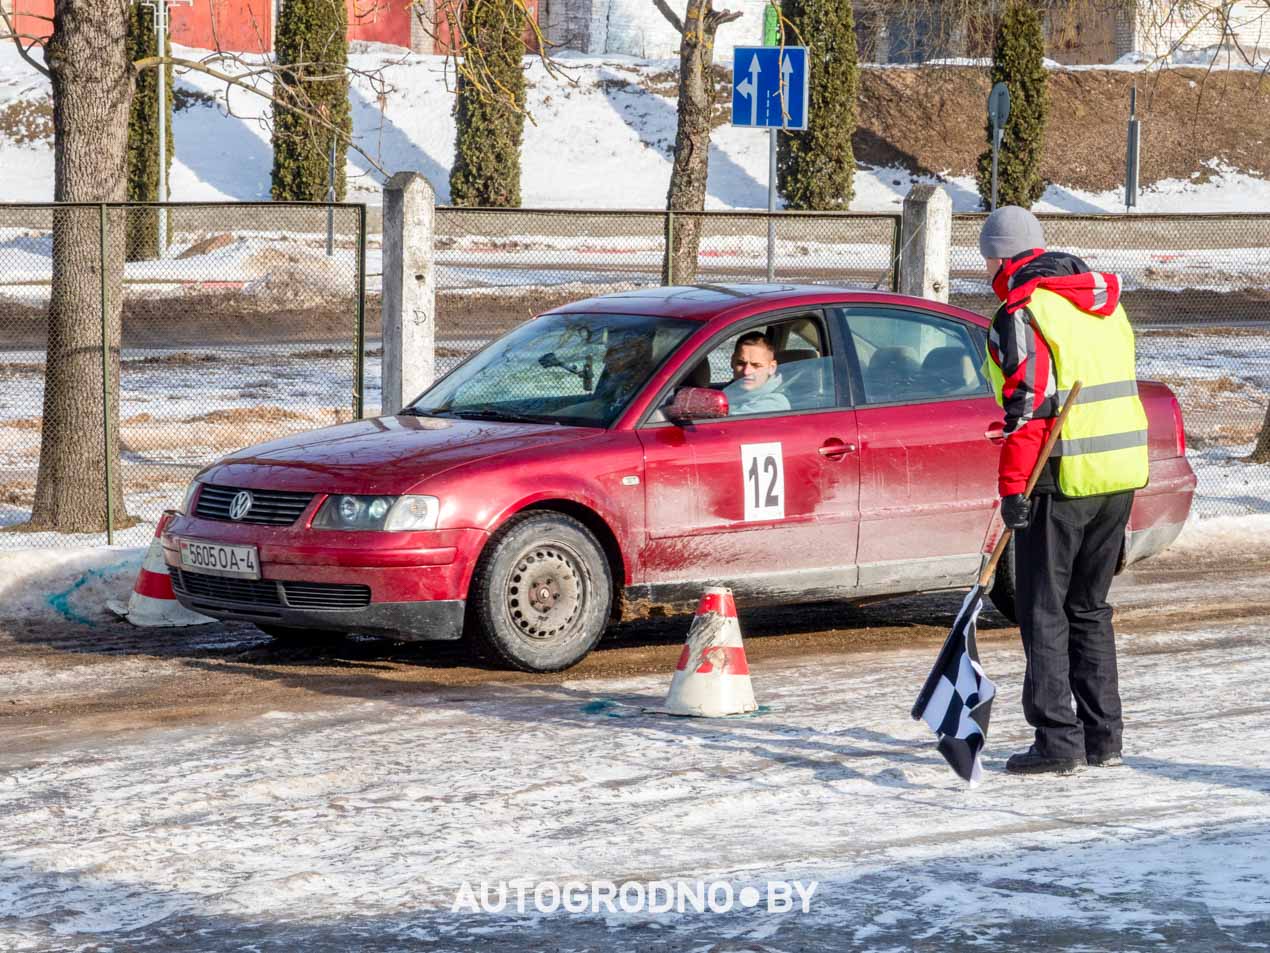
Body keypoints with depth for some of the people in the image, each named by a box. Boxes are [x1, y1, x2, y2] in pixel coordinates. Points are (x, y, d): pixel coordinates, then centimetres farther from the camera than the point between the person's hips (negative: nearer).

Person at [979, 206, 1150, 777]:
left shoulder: (1022, 313, -11)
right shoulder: (1104, 301, 14)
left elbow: (1026, 407, -18)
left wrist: (1012, 488, -16)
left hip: (1063, 479, -8)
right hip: (1122, 472, 8)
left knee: (1044, 611, 0)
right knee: (1089, 606, 17)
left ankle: (1058, 742, -4)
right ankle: (1103, 738, 17)